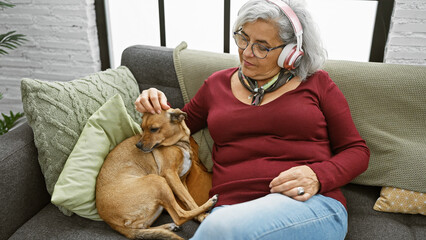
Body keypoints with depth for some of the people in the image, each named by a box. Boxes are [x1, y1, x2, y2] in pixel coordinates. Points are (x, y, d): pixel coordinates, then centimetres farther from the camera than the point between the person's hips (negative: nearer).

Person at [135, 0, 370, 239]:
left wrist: (317, 176, -10)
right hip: (231, 206, 2)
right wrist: (159, 108, 8)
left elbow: (356, 150, 9)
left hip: (311, 204, -1)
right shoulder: (218, 84, 16)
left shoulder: (316, 83, 8)